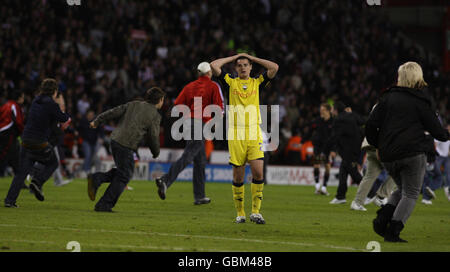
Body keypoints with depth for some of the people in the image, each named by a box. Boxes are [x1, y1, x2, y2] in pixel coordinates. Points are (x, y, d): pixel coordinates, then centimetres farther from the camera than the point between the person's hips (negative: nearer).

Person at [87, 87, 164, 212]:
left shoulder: (133, 104, 15)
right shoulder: (155, 115, -2)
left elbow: (114, 112, 13)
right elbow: (153, 137, 0)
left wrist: (97, 121, 19)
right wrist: (156, 152, 17)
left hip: (115, 140, 7)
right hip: (126, 146, -7)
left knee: (121, 172, 21)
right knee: (123, 177, 2)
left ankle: (96, 179, 3)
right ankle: (103, 205, 0)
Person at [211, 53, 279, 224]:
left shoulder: (257, 83, 13)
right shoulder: (230, 83, 10)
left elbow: (274, 68, 3)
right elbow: (214, 65, -1)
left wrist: (251, 57, 10)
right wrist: (235, 57, 10)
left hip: (254, 134, 1)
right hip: (235, 135, -1)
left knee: (258, 171, -11)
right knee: (238, 175, 1)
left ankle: (255, 211, -5)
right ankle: (240, 213, 9)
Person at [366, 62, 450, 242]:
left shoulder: (388, 97, 8)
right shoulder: (420, 102, 0)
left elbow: (371, 124, 4)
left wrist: (377, 145, 19)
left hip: (388, 157, 5)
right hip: (413, 154, -5)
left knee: (403, 190, 21)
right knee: (410, 194, 4)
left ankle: (382, 219, 0)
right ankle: (392, 232, -9)